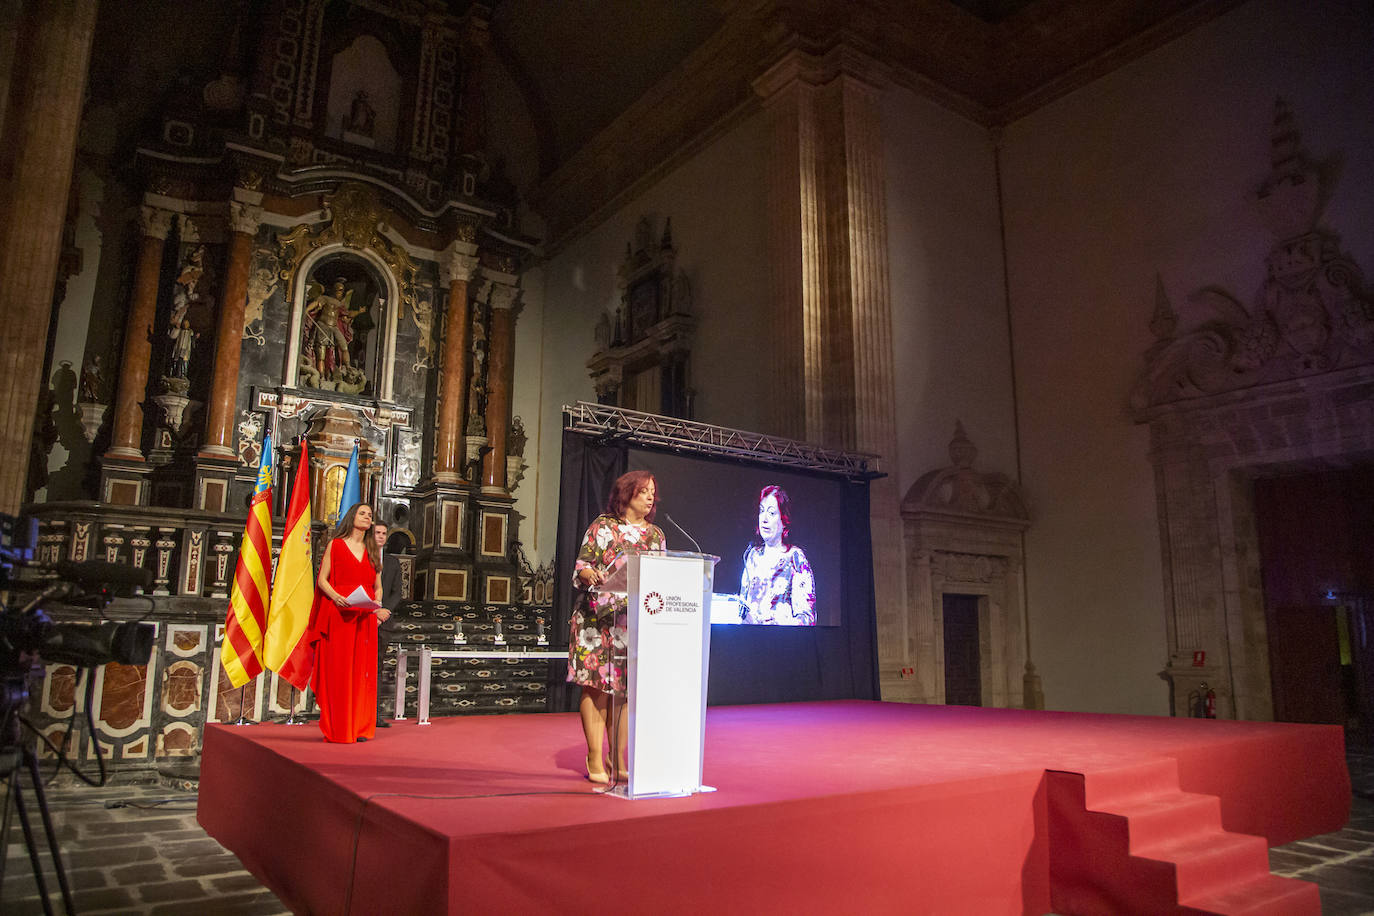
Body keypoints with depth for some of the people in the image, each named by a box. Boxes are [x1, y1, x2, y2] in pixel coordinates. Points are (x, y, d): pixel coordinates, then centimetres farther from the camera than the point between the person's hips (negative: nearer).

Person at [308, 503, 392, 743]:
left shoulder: (372, 551, 17)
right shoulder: (335, 545, 6)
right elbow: (322, 579, 0)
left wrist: (378, 606, -2)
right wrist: (335, 596, -18)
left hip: (365, 617, 4)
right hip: (338, 614, -4)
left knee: (362, 670, 2)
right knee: (337, 668, -5)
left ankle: (359, 727, 6)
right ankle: (337, 729, 1)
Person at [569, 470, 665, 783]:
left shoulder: (656, 534, 16)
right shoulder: (602, 526, 3)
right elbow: (581, 567, -2)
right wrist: (593, 576, -22)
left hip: (638, 621, 4)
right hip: (599, 619, -4)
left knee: (626, 688, 4)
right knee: (597, 686, -4)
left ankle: (619, 759, 13)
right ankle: (595, 760, 5)